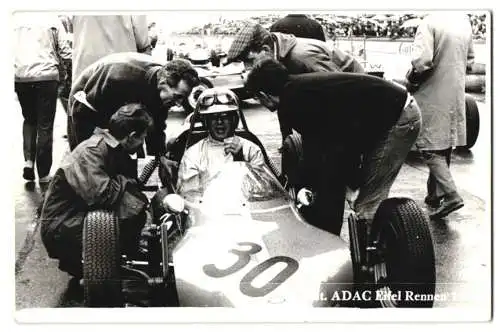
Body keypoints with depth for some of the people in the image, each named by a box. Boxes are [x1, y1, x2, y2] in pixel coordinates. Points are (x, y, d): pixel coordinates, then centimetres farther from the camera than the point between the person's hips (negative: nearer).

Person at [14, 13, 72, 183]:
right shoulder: (52, 19, 1)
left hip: (21, 77, 3)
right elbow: (64, 51, -2)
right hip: (47, 75, -2)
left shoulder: (16, 18, 7)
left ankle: (28, 161, 6)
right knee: (45, 126, 5)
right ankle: (43, 174, 7)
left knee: (29, 120, 23)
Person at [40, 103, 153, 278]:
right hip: (61, 229, -9)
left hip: (84, 217, 9)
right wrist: (125, 181, -14)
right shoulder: (90, 152, -21)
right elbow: (102, 195, -31)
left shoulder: (115, 150, 7)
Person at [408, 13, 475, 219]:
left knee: (430, 147, -1)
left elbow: (421, 61, -26)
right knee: (444, 146, 15)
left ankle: (451, 195, -12)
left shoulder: (430, 22, -18)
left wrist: (414, 73, -6)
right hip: (456, 95, 7)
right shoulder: (464, 21, 6)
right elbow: (469, 59, 16)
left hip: (433, 96, -7)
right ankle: (435, 193, 24)